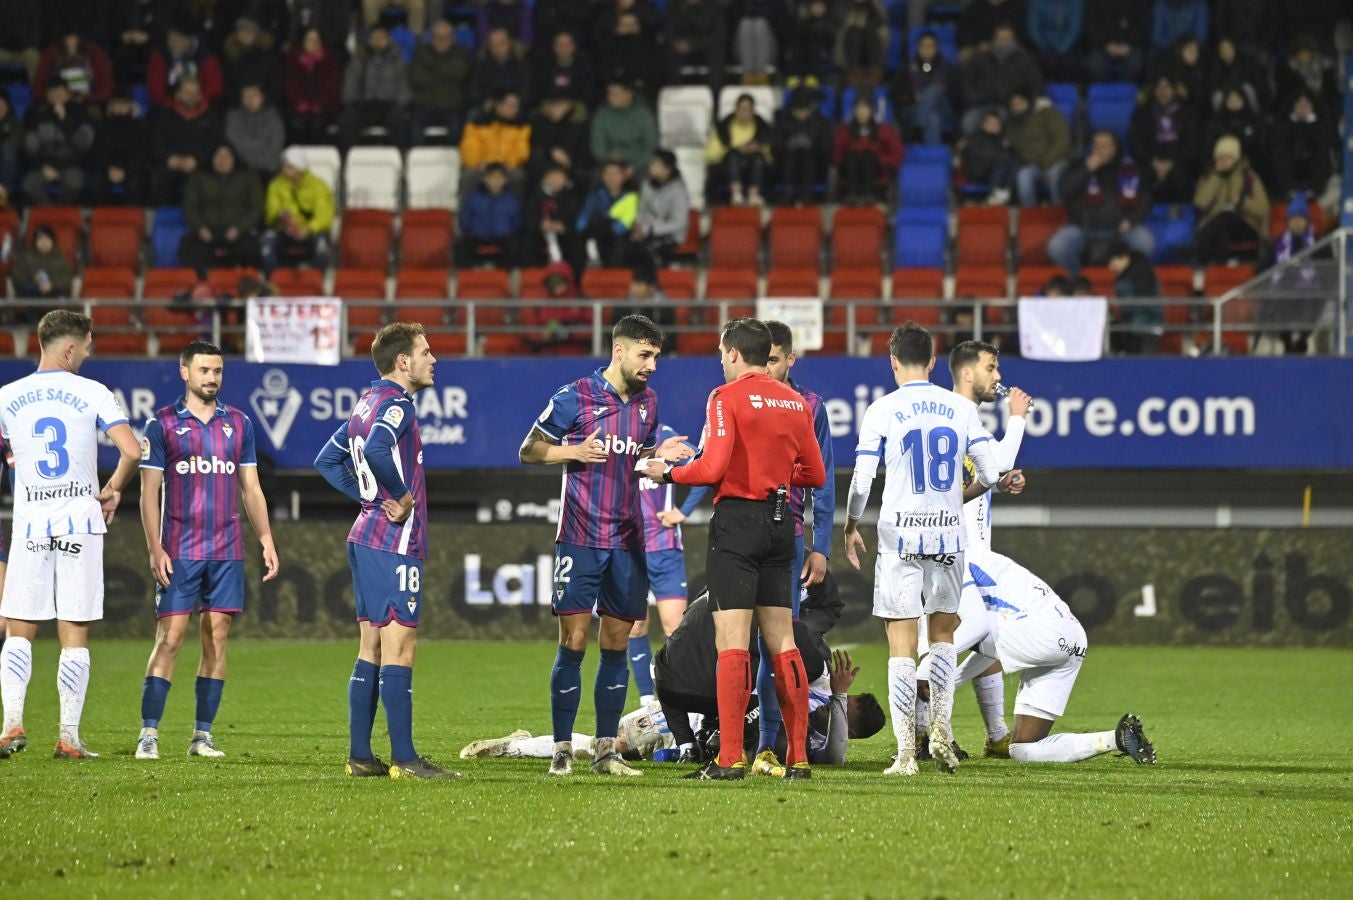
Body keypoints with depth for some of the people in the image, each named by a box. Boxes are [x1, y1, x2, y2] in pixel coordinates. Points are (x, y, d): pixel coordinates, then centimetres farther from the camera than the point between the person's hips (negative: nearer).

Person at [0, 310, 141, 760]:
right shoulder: (92, 393, -4)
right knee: (74, 635, 3)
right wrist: (111, 490, 5)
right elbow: (132, 452, -12)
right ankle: (69, 737, 1)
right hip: (81, 523, -1)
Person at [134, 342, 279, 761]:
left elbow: (251, 488, 16)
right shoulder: (162, 424, 1)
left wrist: (266, 540, 7)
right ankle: (148, 734, -5)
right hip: (179, 552, -3)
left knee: (216, 639, 2)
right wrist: (155, 549, -9)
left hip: (227, 551, 3)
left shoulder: (239, 424, 11)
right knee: (169, 639, -7)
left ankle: (203, 735, 7)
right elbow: (149, 491, -1)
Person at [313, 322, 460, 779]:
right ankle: (404, 758, -8)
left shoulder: (368, 401, 15)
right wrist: (402, 495, -18)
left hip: (366, 536, 10)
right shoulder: (396, 404, -13)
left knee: (371, 649, 11)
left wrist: (368, 496, 11)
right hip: (396, 542, -10)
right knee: (399, 647, -8)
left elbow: (328, 459, 21)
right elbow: (376, 450, -33)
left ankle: (360, 756, 12)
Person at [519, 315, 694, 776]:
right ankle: (562, 749, 0)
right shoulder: (574, 397, -6)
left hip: (627, 542, 5)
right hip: (580, 540, -5)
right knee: (573, 643, -6)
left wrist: (660, 454, 1)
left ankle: (605, 750, 11)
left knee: (616, 646, 6)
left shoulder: (647, 401, 10)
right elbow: (528, 451, -1)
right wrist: (574, 452, -17)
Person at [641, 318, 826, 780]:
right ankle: (798, 756, 7)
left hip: (738, 520, -6)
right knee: (782, 642, 9)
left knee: (732, 642, -7)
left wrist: (667, 473, -1)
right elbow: (814, 474, 13)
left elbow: (712, 468, -17)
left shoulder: (727, 397, -8)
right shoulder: (796, 402, 10)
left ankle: (730, 759, -11)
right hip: (781, 522, 6)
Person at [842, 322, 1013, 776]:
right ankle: (941, 729, 6)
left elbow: (861, 481, -5)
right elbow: (991, 474, 6)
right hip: (949, 533, 2)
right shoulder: (961, 408, 4)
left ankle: (906, 752, -3)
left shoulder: (882, 410, -3)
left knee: (901, 645, 0)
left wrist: (850, 526, 11)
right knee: (943, 632, 20)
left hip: (900, 534, -2)